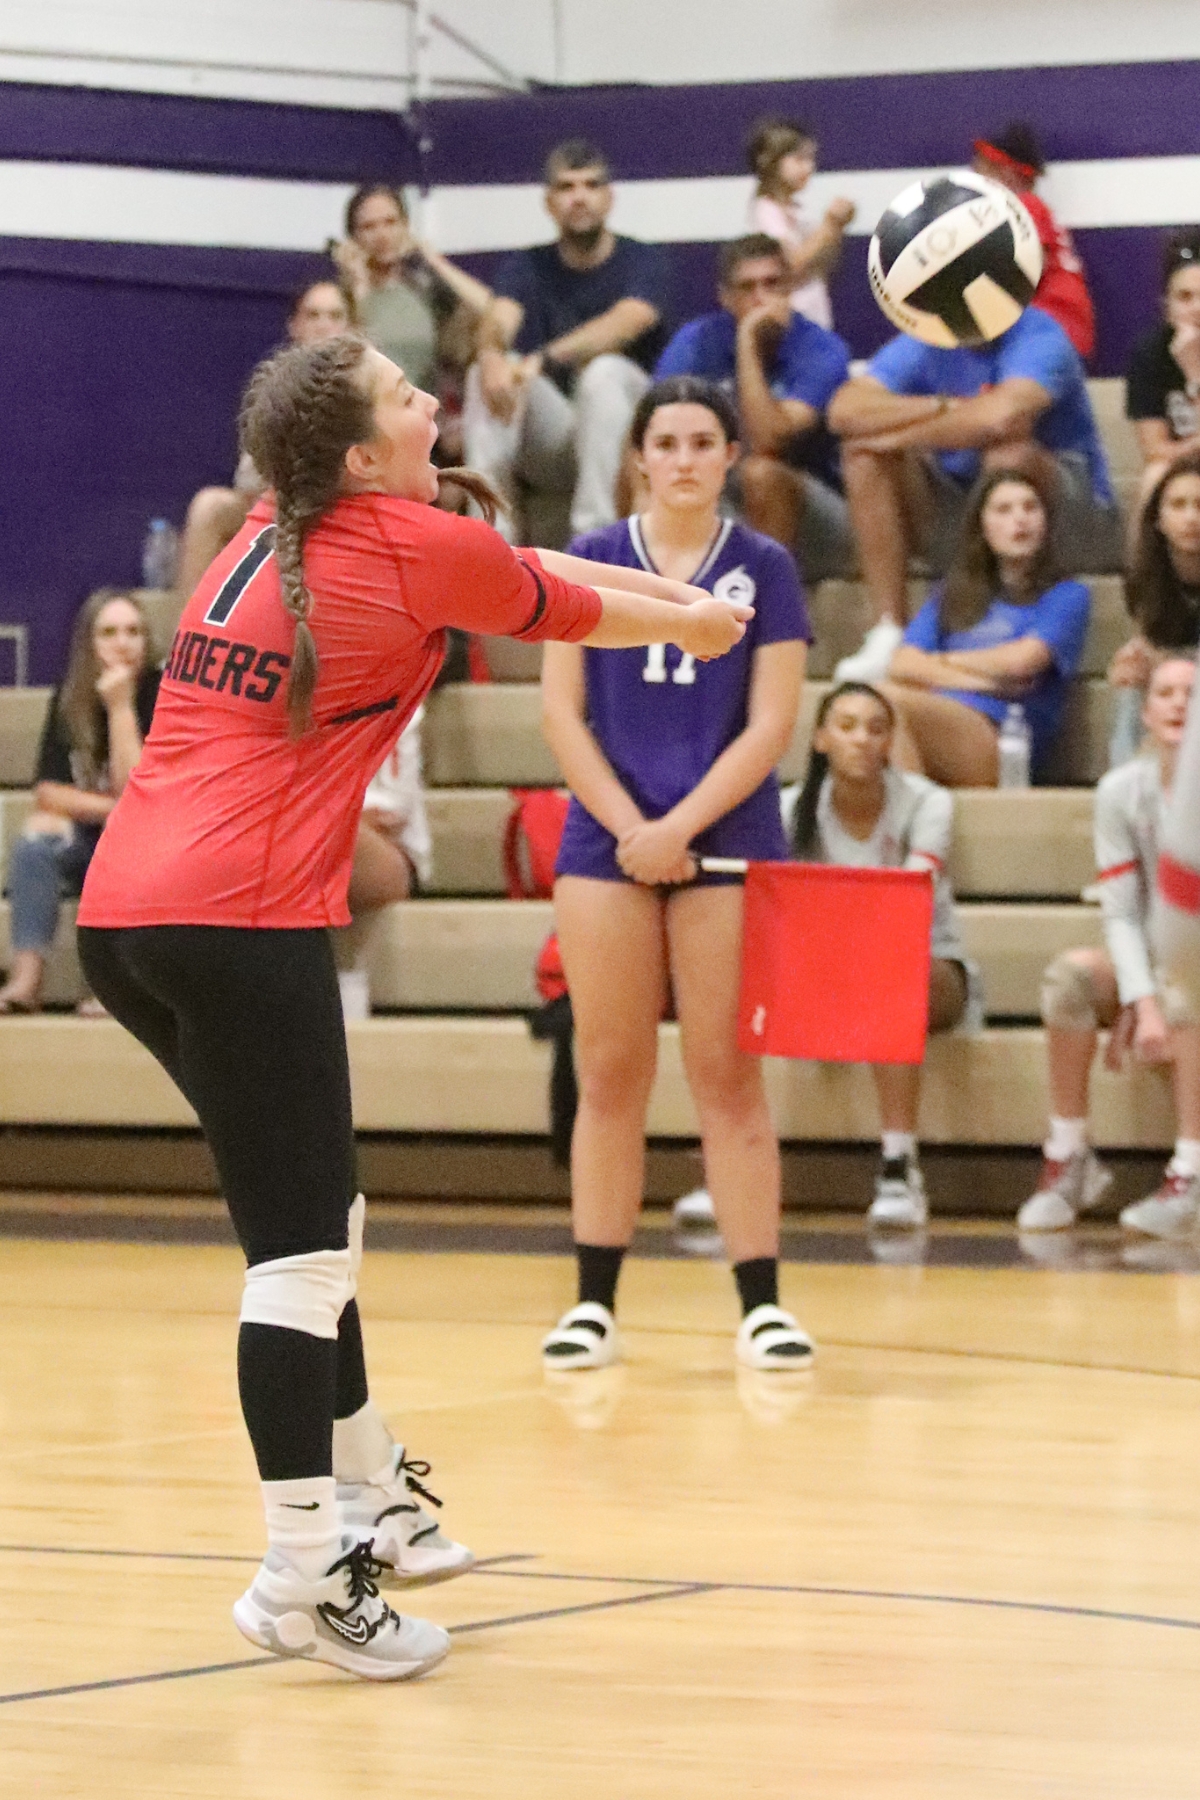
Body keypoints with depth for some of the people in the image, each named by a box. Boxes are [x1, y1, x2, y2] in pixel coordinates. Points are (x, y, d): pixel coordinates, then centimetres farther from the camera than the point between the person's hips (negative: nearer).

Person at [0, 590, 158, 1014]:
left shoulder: (159, 696, -11)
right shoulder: (69, 701, 0)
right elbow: (47, 792, -6)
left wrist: (121, 707, -22)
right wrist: (108, 808, -19)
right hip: (87, 845, 3)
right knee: (38, 832, -27)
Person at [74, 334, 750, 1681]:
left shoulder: (278, 537, 17)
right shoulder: (416, 549, -4)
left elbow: (507, 567, 32)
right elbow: (567, 610, 14)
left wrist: (663, 587, 37)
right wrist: (691, 624, 34)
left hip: (122, 913, 9)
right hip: (240, 919, -9)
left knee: (316, 1217, 21)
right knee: (301, 1251, -6)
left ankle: (366, 1504, 31)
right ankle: (301, 1578, -6)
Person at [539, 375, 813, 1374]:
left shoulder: (764, 567, 4)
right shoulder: (591, 562, 7)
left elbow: (771, 724, -2)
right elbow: (562, 711, 3)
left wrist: (680, 829, -11)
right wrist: (628, 826, -9)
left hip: (727, 845, -1)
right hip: (608, 843, 1)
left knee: (728, 1073, -2)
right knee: (610, 1074, 2)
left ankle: (762, 1302, -1)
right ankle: (594, 1301, 5)